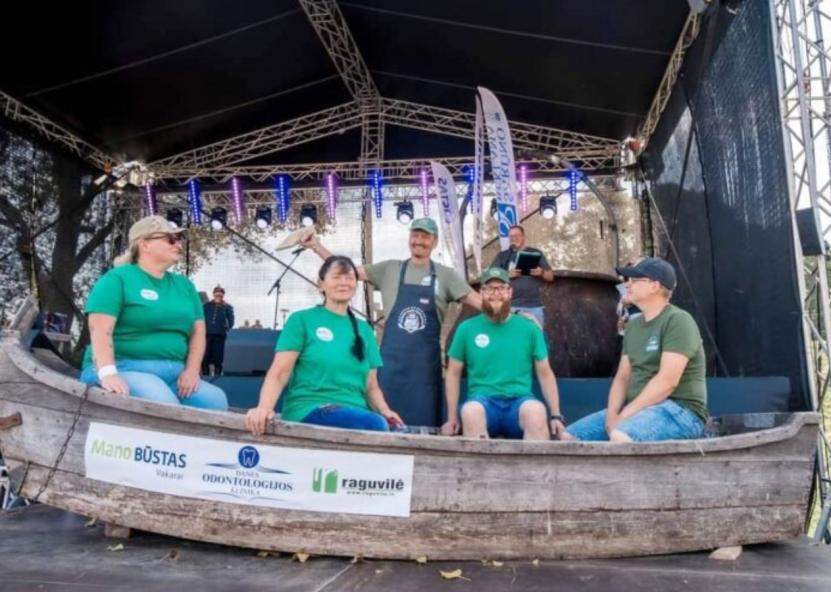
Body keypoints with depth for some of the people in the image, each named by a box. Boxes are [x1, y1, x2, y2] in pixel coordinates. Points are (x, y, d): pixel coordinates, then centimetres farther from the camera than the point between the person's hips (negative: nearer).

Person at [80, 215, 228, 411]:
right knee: (163, 403, -35)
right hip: (125, 369, -5)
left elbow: (197, 331, 15)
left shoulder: (184, 285, 17)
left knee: (215, 400, -20)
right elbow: (100, 330, -13)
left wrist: (191, 370, -2)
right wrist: (108, 373, -27)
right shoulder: (117, 279, -1)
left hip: (172, 374, 6)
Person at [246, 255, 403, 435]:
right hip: (309, 410, -4)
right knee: (375, 425, -34)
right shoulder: (302, 320, 5)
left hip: (354, 413, 5)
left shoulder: (364, 330, 18)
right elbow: (279, 373, -3)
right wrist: (264, 407, -21)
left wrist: (385, 410, -3)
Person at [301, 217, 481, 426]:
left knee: (423, 422, 4)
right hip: (391, 358, 1)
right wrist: (316, 246, 4)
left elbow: (479, 302, 1)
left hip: (424, 361, -1)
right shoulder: (390, 269, 9)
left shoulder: (445, 275, 7)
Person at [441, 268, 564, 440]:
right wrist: (452, 417, 5)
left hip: (519, 401, 0)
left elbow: (545, 374, 12)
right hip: (483, 400, 0)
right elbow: (453, 373, 13)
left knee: (536, 411, -35)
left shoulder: (529, 328, 9)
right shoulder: (466, 328, 9)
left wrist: (556, 415, 3)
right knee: (471, 410, -36)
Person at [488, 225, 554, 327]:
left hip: (534, 305, 1)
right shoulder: (502, 256, 12)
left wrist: (541, 272, -8)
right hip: (510, 306, -1)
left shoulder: (536, 253, 14)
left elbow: (550, 276, 14)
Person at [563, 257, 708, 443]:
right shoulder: (634, 325, 14)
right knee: (568, 437, -3)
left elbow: (667, 381, -21)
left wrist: (624, 416, -20)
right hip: (639, 409, 8)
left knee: (620, 437, -37)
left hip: (679, 410, -8)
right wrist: (612, 415, -7)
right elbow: (622, 377, 12)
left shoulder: (678, 321, -12)